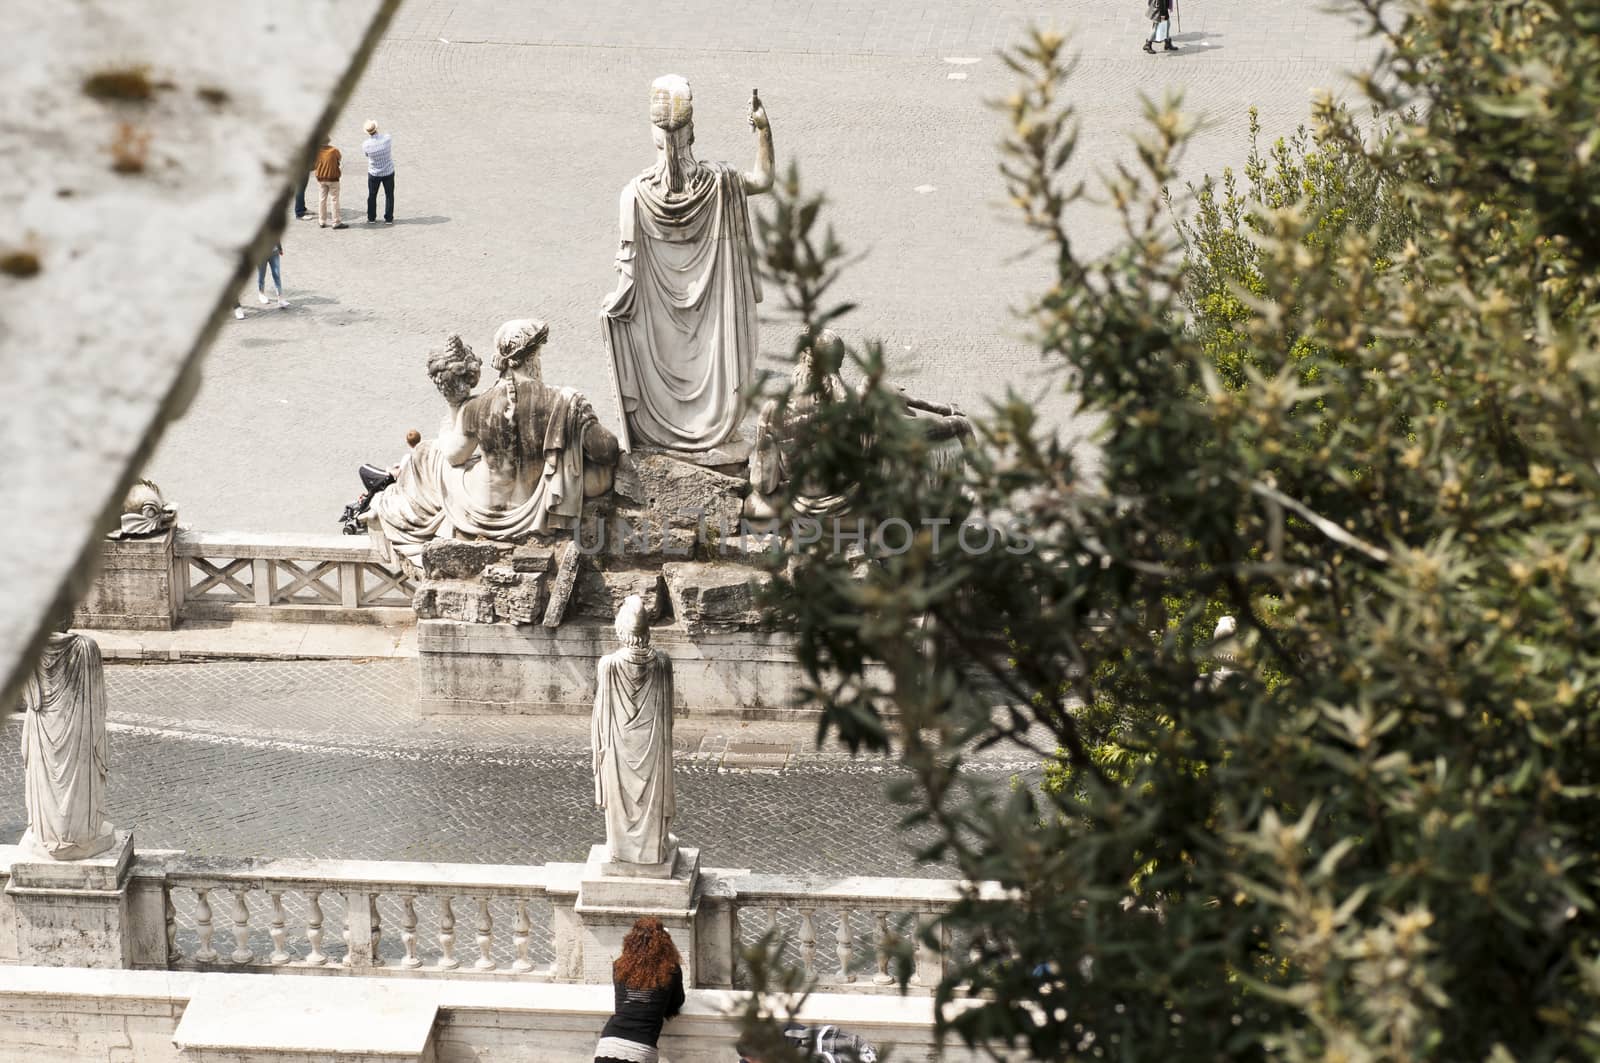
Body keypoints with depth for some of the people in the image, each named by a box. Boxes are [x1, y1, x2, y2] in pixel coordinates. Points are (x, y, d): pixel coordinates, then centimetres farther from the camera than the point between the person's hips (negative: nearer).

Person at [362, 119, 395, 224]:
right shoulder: (386, 138, -22)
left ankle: (371, 218, 27)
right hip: (388, 172, 0)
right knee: (389, 195, 14)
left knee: (372, 195, 19)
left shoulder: (365, 145, -21)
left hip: (374, 173, 0)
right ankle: (389, 219, 17)